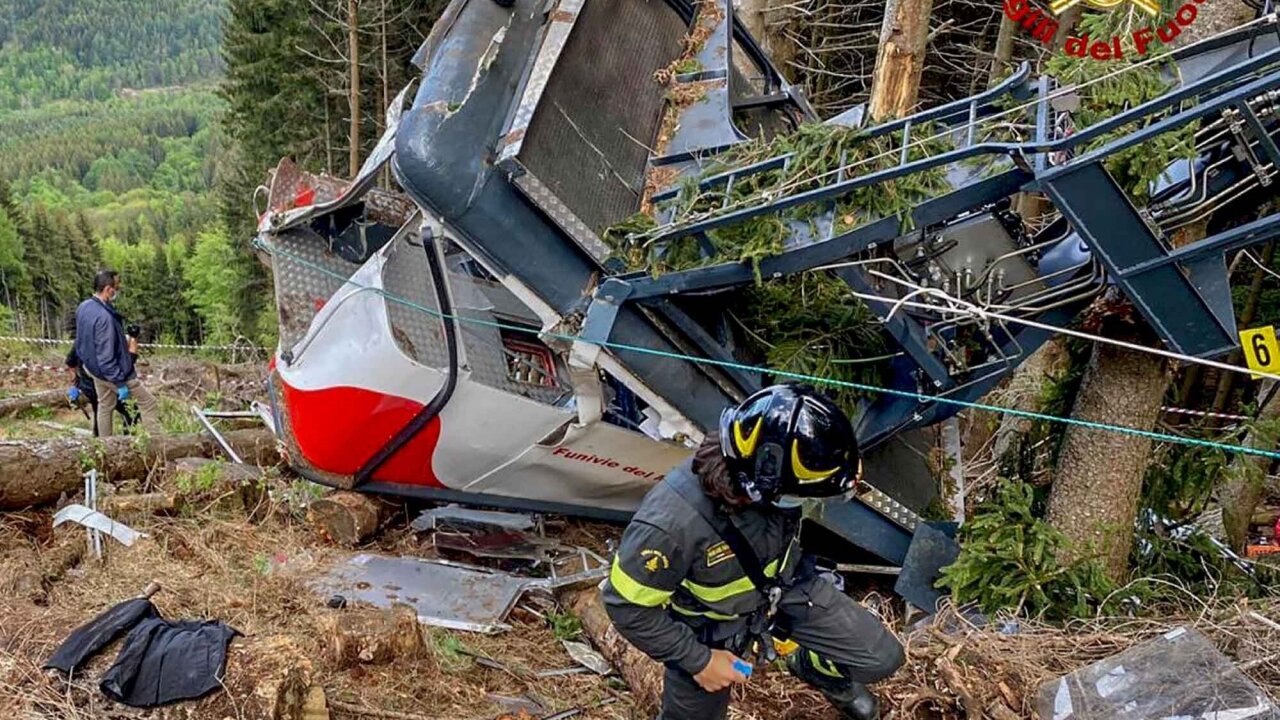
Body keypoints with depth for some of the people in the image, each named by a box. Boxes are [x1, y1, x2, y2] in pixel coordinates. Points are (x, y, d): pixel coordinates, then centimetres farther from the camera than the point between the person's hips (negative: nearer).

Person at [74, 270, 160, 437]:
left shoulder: (83, 307, -3)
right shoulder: (104, 317, -33)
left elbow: (82, 339, 12)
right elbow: (106, 357, -30)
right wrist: (120, 383, -24)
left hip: (91, 366, 9)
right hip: (110, 372, -9)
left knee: (104, 406, 22)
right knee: (148, 403, 2)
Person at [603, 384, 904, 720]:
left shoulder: (765, 482, -29)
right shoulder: (671, 523, -44)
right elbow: (627, 605, -26)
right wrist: (699, 660, -18)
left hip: (786, 587, 4)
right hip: (711, 625, -4)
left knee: (882, 659, 8)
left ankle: (812, 668, 39)